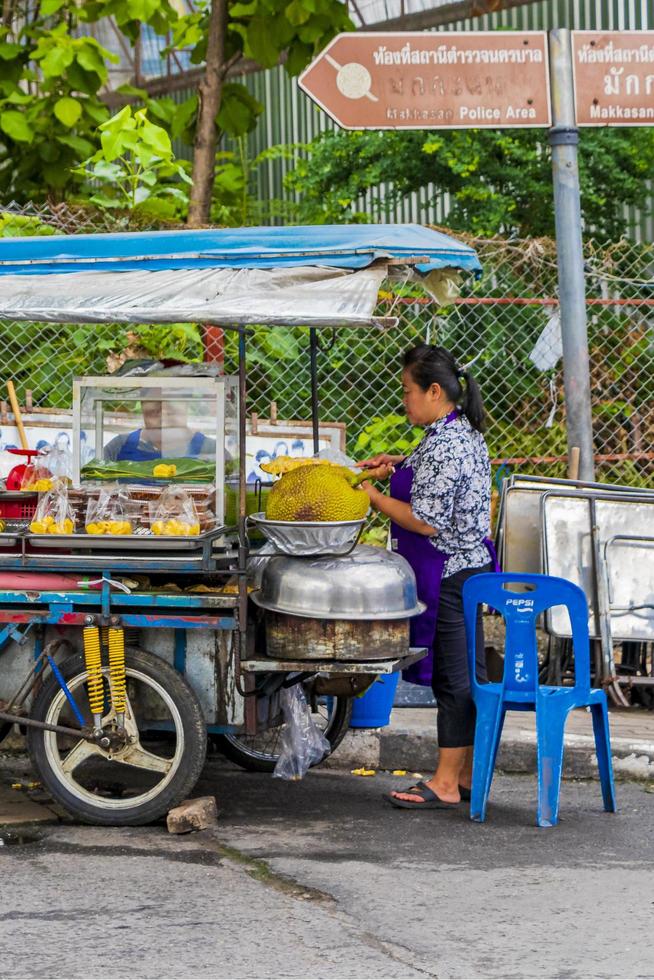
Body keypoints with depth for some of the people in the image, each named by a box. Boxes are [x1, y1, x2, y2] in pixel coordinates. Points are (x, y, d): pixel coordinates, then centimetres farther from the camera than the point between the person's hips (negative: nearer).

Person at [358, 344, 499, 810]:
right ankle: (466, 774, 20)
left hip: (445, 575, -10)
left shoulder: (440, 447, -21)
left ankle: (446, 784, 1)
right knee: (467, 673, 13)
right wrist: (401, 467, 14)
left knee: (452, 677, -4)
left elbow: (427, 521, -23)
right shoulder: (466, 434, 11)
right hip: (471, 565, 10)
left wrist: (373, 496, -13)